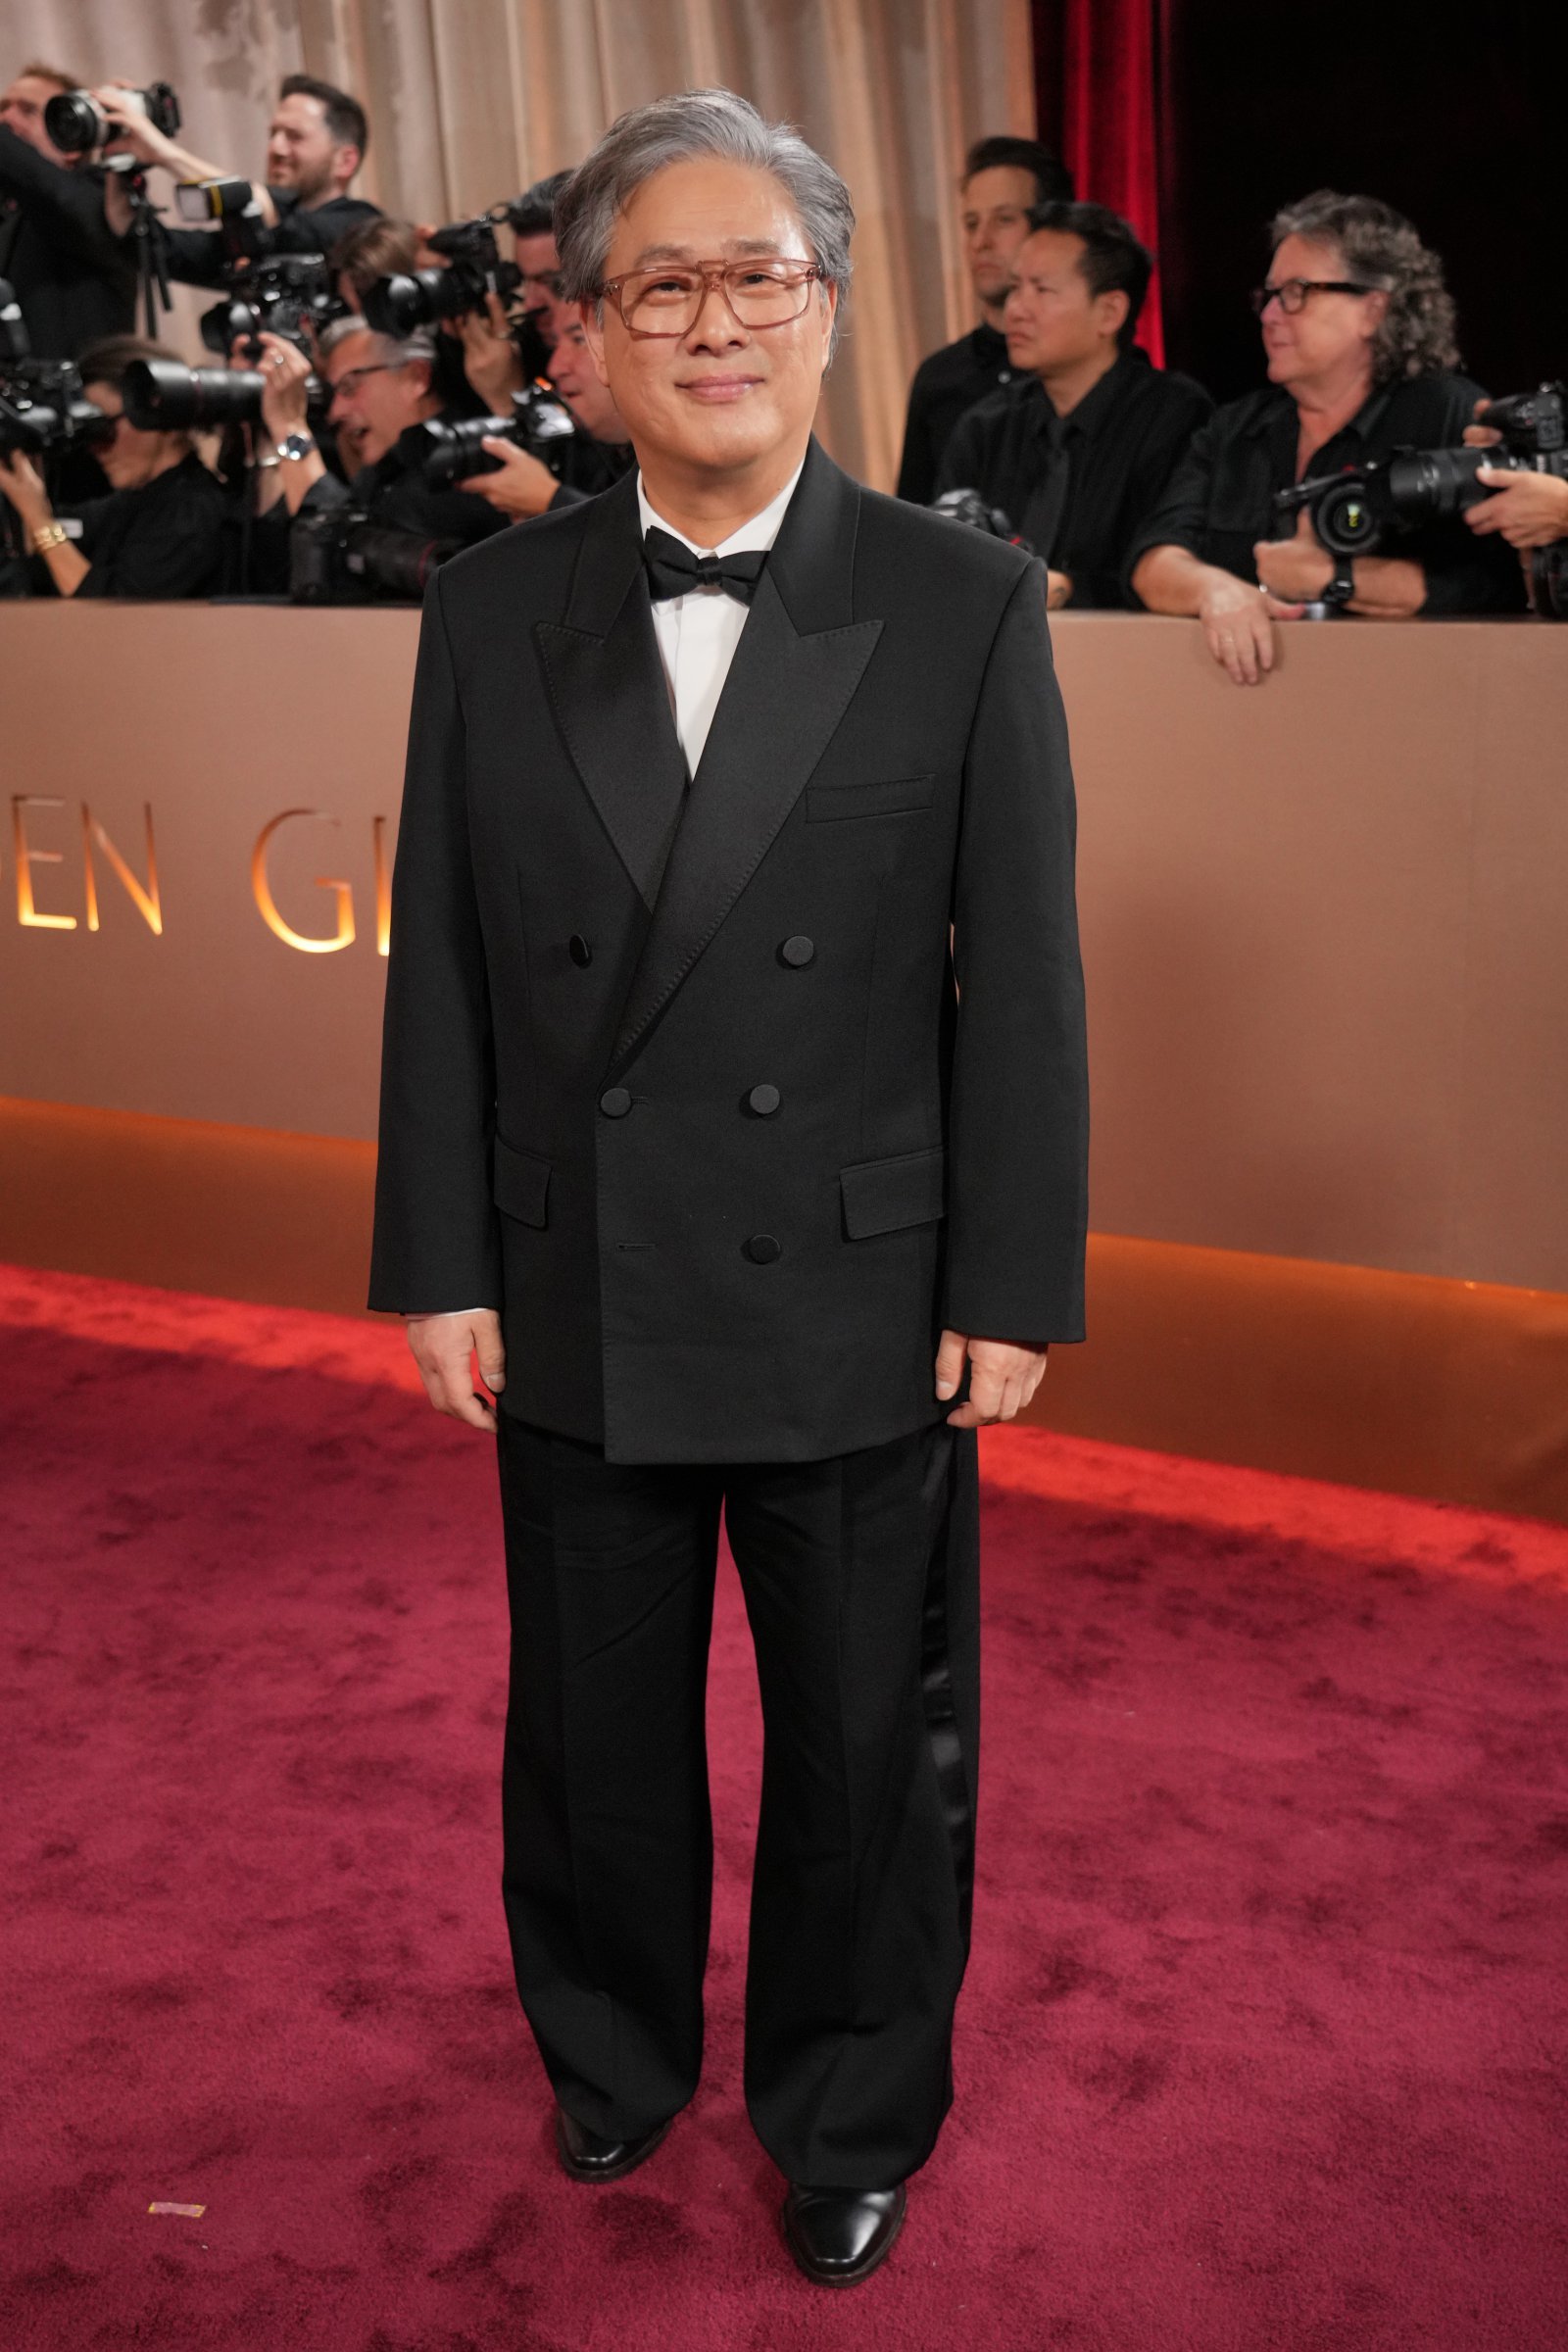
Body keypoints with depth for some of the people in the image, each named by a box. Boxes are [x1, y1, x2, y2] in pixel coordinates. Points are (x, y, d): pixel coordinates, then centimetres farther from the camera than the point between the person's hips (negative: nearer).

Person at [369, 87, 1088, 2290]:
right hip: (576, 1303, 2)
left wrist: (1015, 1284, -7)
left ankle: (850, 2119, 39)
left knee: (871, 1750, 14)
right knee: (595, 1730, 20)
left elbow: (1021, 973, -5)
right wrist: (442, 1267, -1)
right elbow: (442, 963, 1)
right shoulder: (494, 609, 0)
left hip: (856, 1305, -1)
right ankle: (614, 2050, 47)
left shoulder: (966, 604, -6)